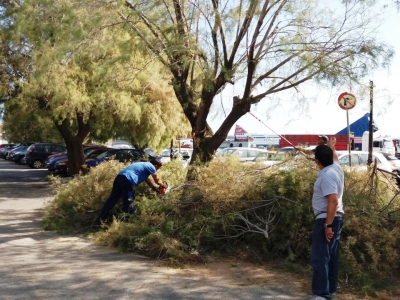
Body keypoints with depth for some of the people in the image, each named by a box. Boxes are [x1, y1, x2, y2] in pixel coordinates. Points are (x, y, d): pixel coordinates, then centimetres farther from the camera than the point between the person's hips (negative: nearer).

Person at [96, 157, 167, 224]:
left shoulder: (144, 165, 34)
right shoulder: (151, 167, 7)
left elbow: (147, 180, 45)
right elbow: (157, 180, 18)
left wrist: (156, 189, 51)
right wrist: (163, 185, 39)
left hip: (119, 177, 9)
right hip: (128, 180, -9)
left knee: (112, 199, 8)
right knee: (128, 202, 6)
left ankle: (100, 220, 5)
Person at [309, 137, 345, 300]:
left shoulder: (327, 175, -20)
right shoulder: (336, 167, 8)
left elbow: (333, 201, -27)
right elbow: (335, 158, 34)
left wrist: (328, 225, -27)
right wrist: (331, 147, 52)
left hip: (326, 219, -10)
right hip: (335, 218, 10)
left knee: (320, 257, -8)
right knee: (331, 256, 14)